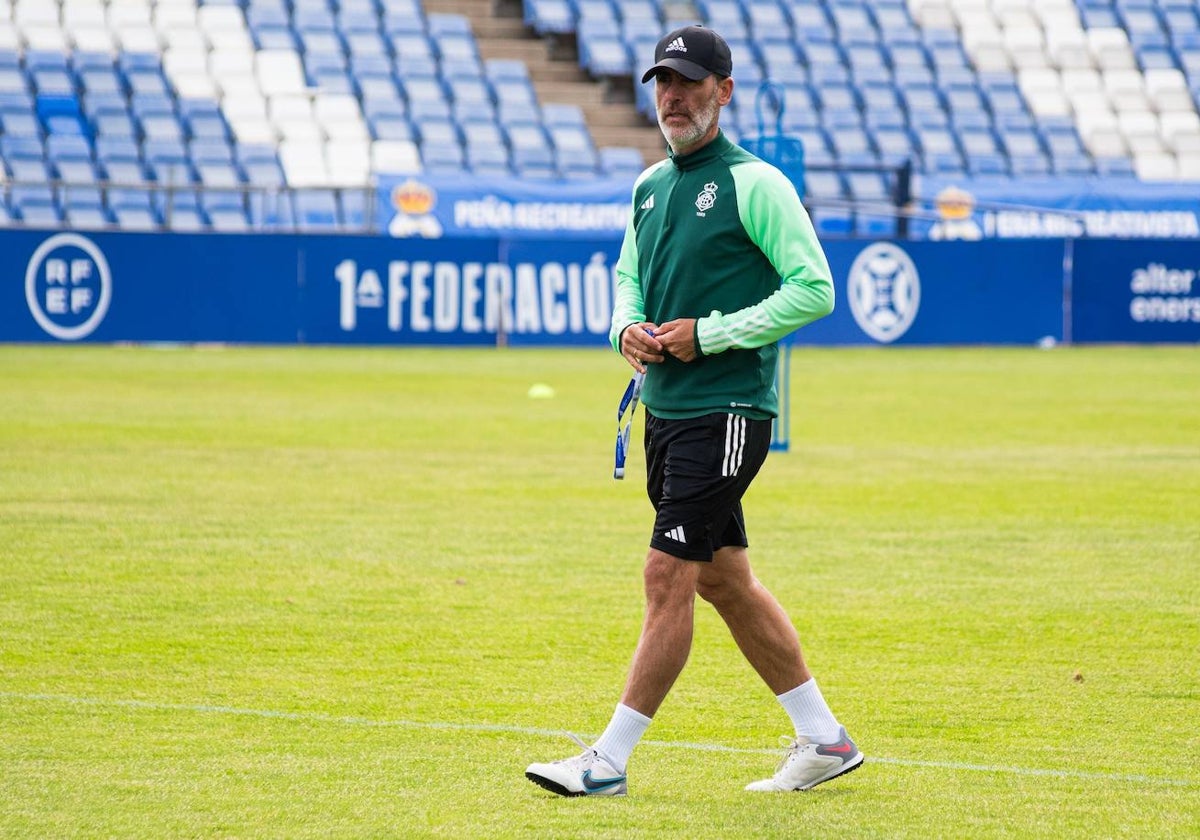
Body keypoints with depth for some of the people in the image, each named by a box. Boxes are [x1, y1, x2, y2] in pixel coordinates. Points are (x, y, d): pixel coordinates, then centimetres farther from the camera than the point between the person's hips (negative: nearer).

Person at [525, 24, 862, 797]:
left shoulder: (754, 184, -10)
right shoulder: (651, 187, 13)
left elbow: (815, 289, -14)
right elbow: (629, 275, 26)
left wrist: (709, 334, -17)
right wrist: (628, 327, 3)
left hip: (726, 411, -9)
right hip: (665, 409, 9)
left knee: (668, 579, -9)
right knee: (725, 580, 12)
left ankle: (611, 761, -6)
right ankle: (825, 739, 21)